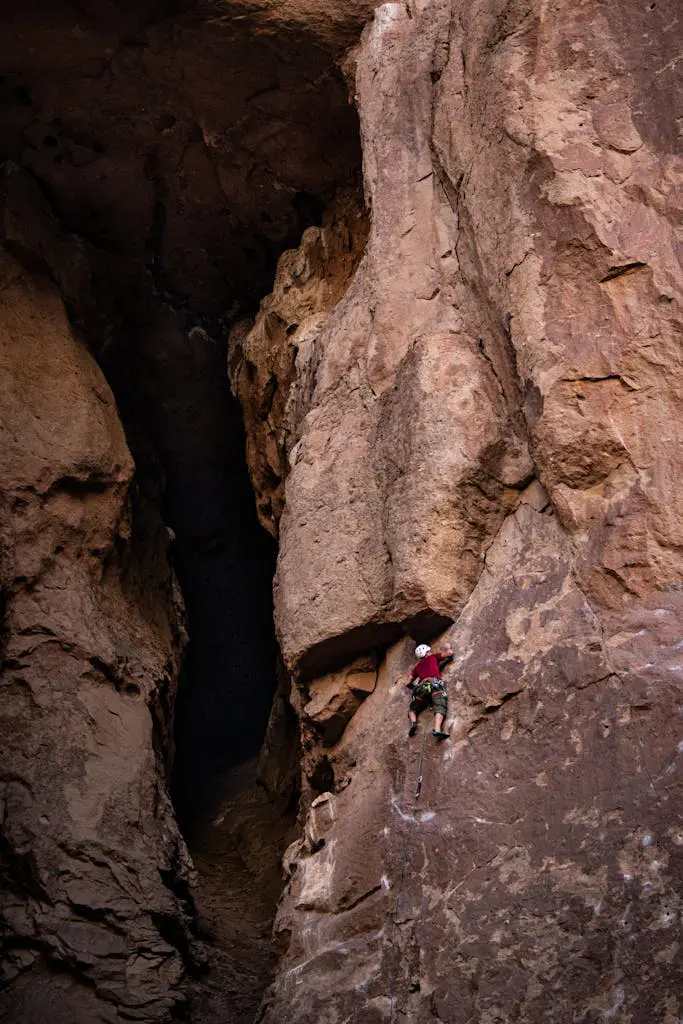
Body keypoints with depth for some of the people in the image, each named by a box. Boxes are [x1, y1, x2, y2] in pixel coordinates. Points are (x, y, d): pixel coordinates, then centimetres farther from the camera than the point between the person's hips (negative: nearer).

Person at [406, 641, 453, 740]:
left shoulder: (418, 666, 34)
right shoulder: (433, 657, 24)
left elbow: (408, 682, 33)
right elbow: (449, 653, 21)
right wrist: (447, 648, 41)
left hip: (421, 686, 4)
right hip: (434, 683, -3)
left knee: (412, 710, 20)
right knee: (440, 708, -19)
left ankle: (413, 722, -13)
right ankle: (437, 729, -45)